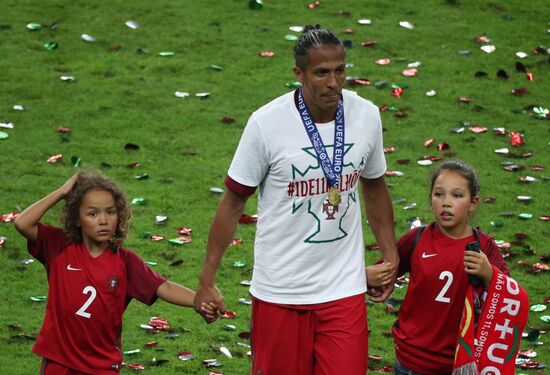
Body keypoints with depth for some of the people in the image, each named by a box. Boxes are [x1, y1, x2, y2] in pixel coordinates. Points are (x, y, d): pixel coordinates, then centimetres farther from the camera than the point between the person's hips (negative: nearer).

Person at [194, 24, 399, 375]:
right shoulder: (267, 123, -13)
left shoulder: (367, 115, -2)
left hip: (344, 289, 2)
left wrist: (390, 255, 17)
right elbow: (233, 202, -4)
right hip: (280, 290, -2)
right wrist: (207, 280, -2)